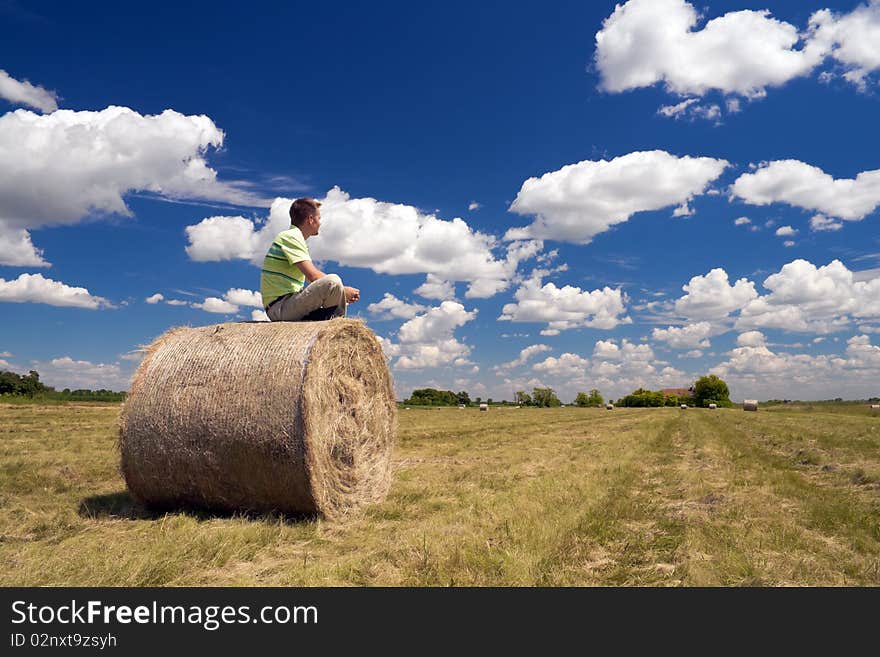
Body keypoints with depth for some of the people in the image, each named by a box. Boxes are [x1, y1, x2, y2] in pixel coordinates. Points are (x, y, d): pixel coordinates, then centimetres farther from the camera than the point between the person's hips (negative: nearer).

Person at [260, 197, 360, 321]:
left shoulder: (295, 237, 21)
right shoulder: (291, 236, -11)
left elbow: (313, 275, 16)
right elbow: (313, 276, -21)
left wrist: (343, 293, 4)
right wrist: (343, 290, -10)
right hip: (280, 307, -11)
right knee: (333, 281, -27)